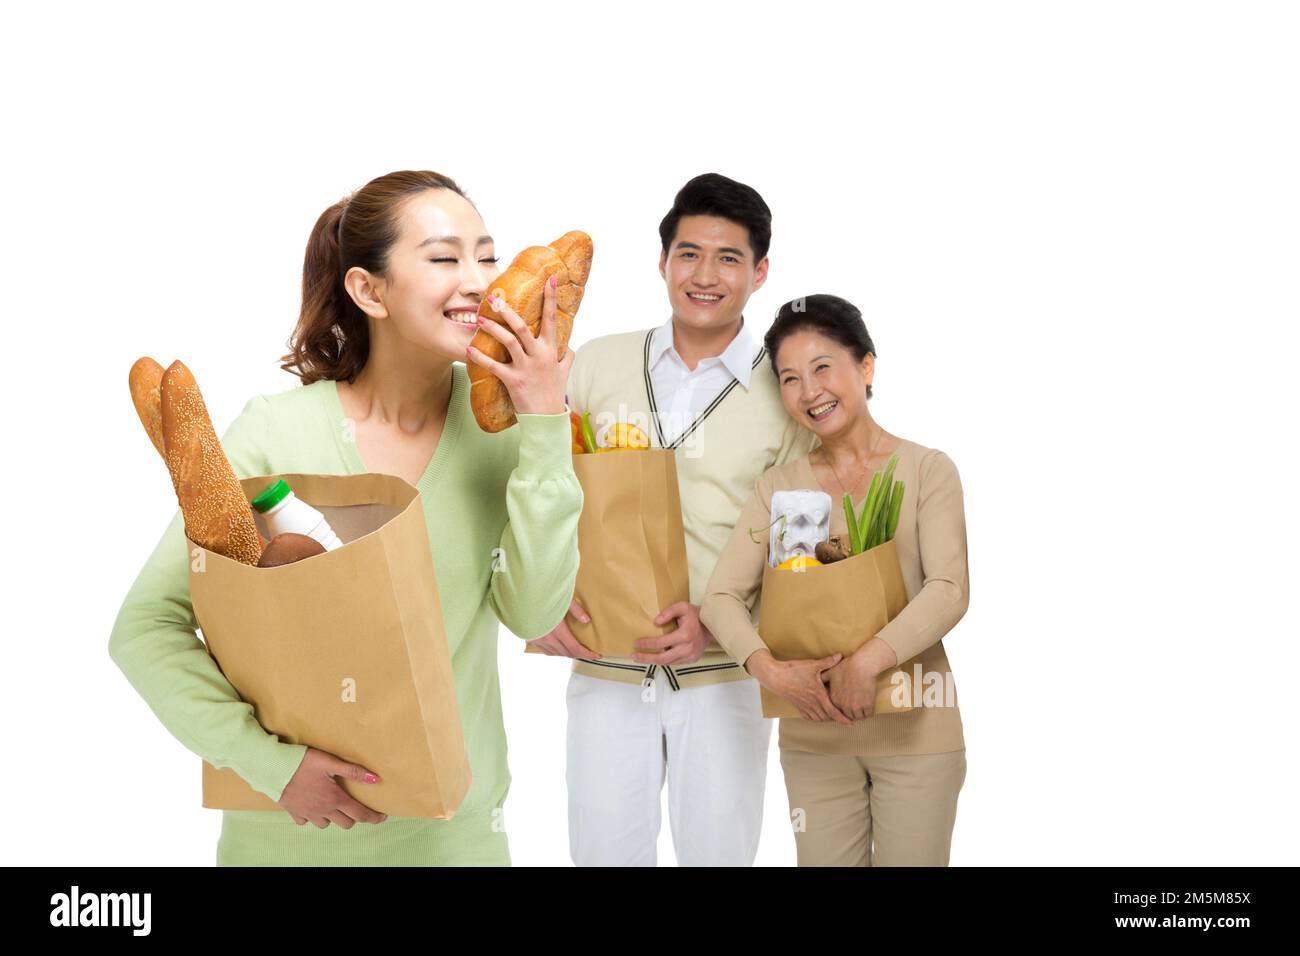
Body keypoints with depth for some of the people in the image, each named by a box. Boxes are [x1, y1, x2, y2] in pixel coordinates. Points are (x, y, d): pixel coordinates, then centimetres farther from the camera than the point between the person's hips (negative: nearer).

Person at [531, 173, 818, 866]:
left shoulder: (785, 395, -1)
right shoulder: (598, 365, 4)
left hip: (723, 674, -1)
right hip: (604, 669, 1)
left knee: (718, 854, 10)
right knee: (604, 854, 8)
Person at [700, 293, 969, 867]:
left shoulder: (926, 469, -1)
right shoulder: (778, 486, 7)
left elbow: (950, 590, -11)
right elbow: (722, 596, -1)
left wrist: (867, 660, -25)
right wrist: (769, 668, -19)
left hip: (916, 729, -2)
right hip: (814, 734, 2)